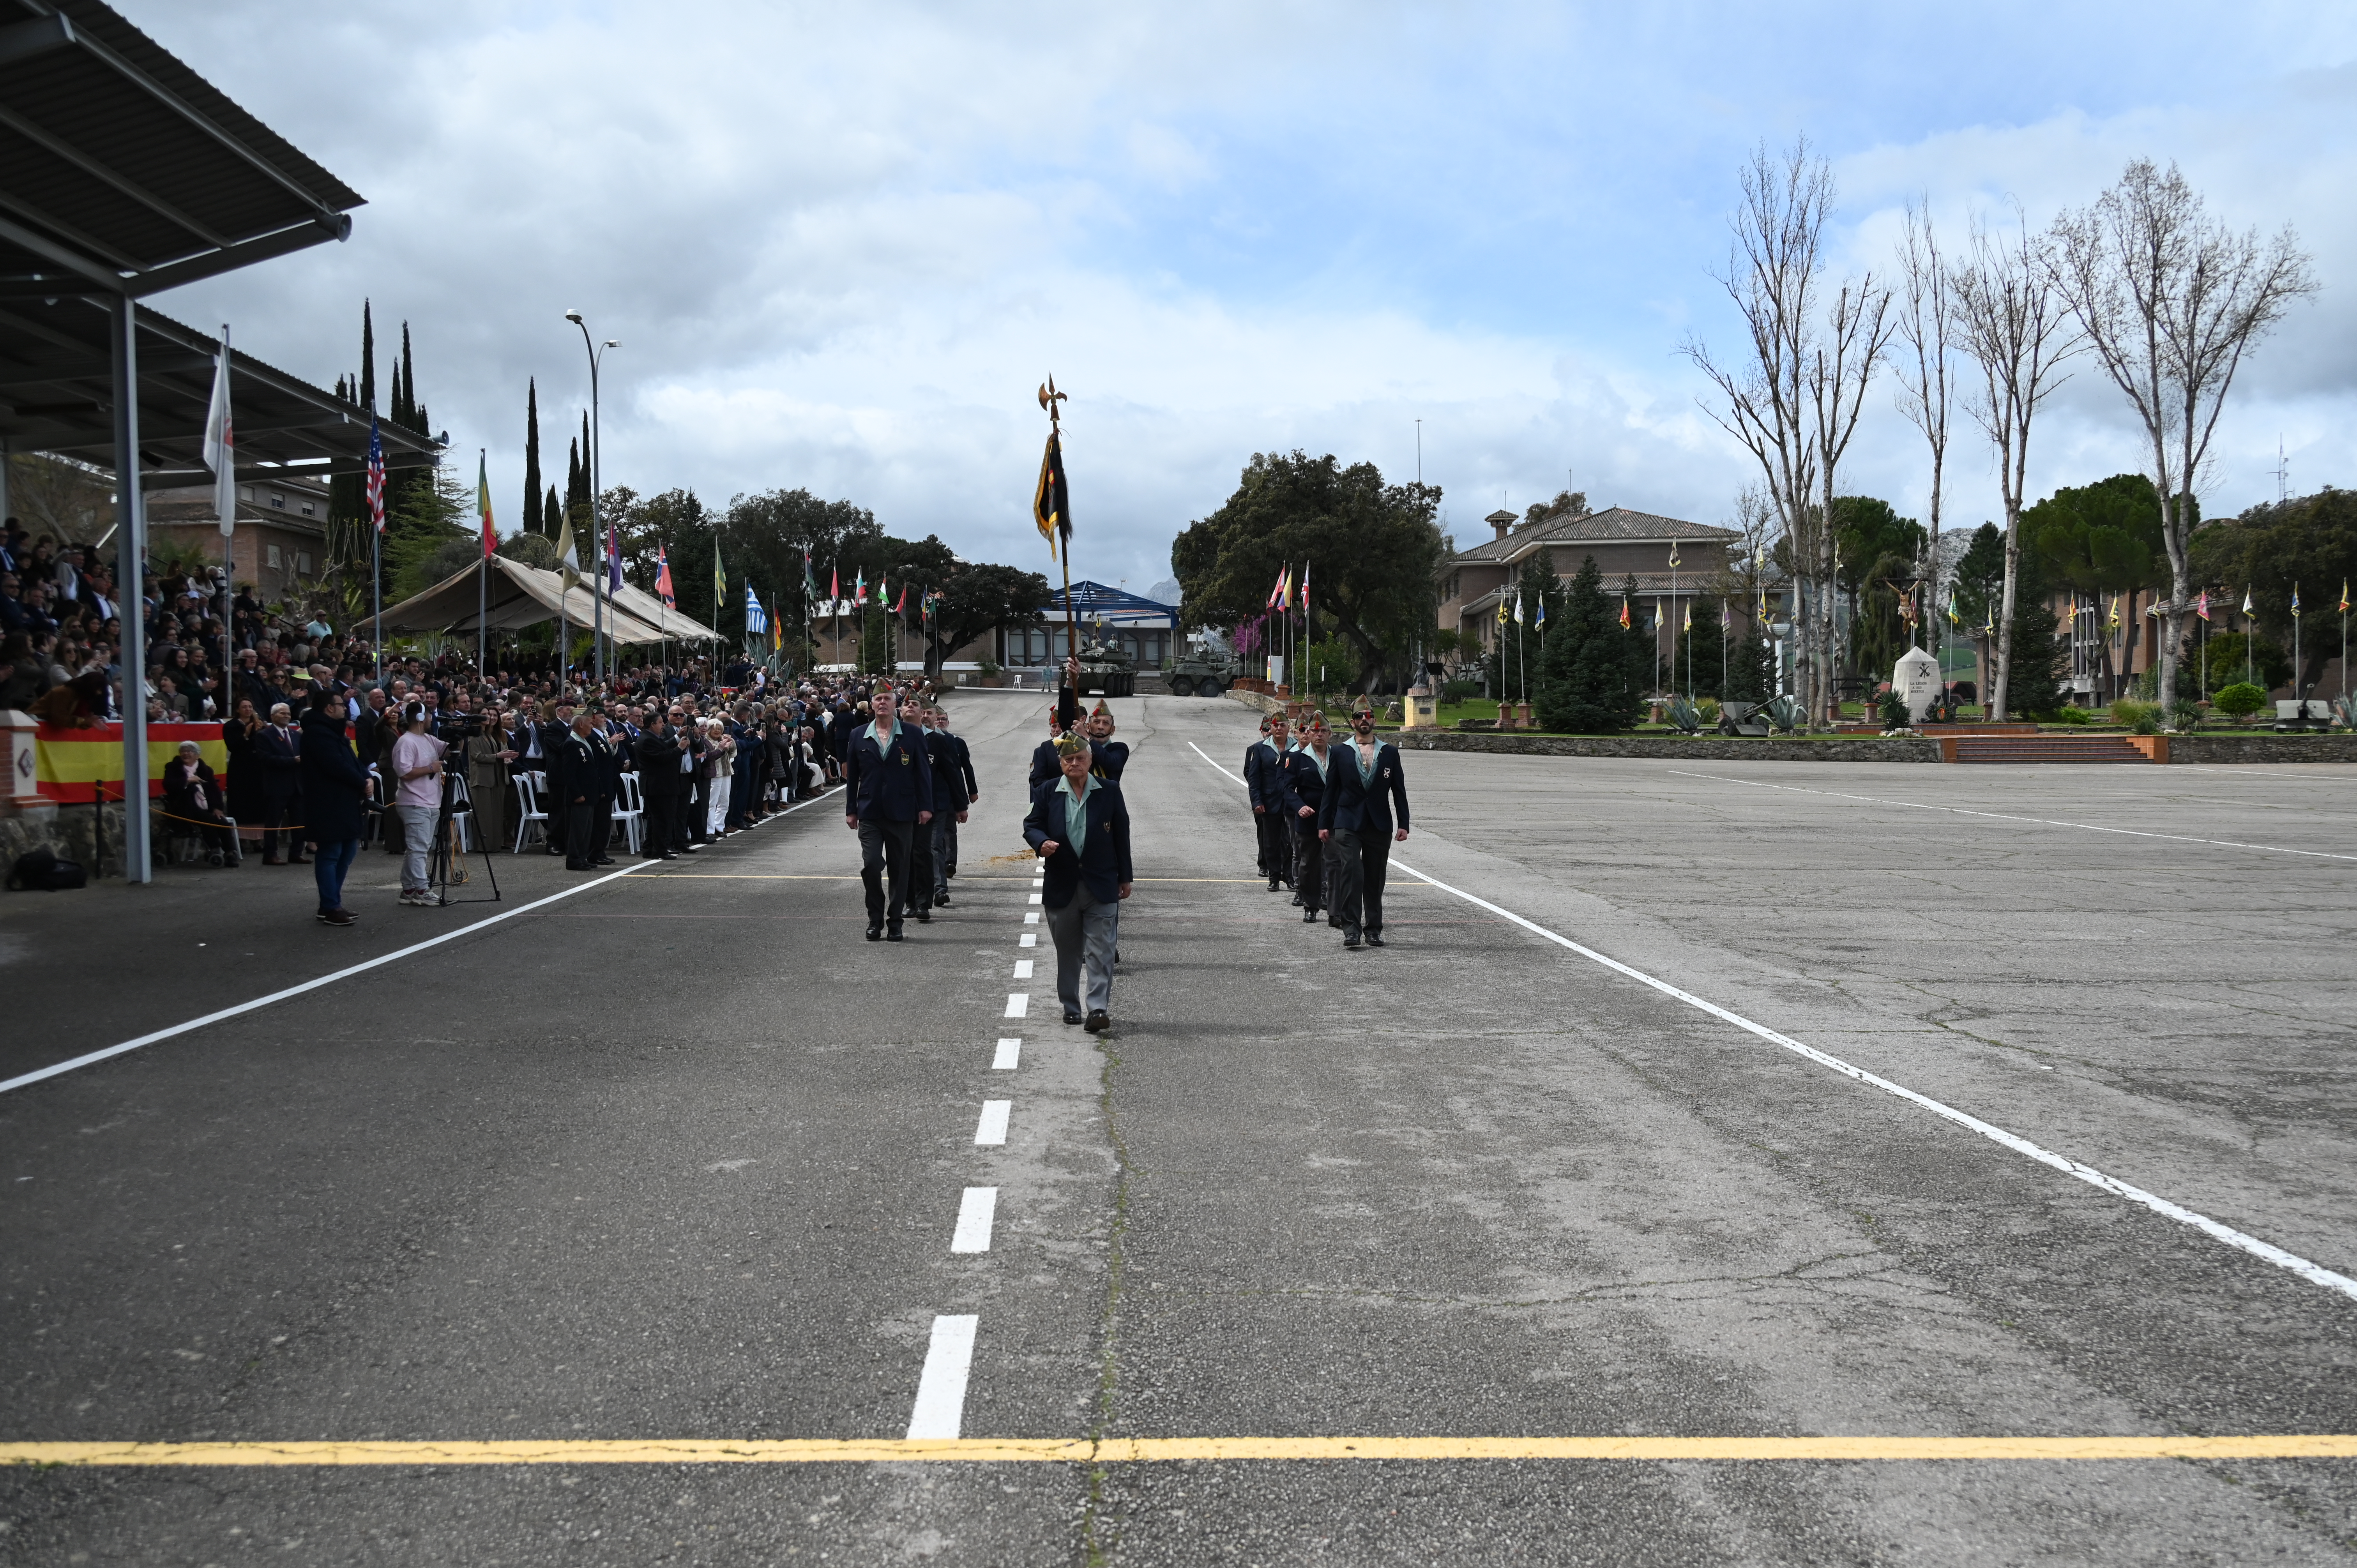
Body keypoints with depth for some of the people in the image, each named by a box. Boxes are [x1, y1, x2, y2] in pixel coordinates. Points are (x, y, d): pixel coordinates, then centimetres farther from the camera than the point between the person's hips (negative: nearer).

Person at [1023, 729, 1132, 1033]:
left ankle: (1099, 1008, -9)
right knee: (1067, 951, 11)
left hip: (1101, 885, -1)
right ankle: (1070, 1007, 23)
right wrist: (1041, 842, -18)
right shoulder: (1048, 793, 3)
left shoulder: (1110, 791, 2)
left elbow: (1122, 834, 5)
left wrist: (1125, 878, 4)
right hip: (1062, 885, 2)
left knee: (1100, 950, -7)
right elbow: (1031, 825, 7)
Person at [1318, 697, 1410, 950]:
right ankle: (1351, 930, -11)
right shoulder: (1341, 753, 6)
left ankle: (1373, 929, 16)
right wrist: (1324, 824, 2)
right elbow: (1330, 790, 7)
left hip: (1379, 825, 2)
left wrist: (1403, 824, 3)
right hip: (1348, 825, -2)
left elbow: (1399, 791, 9)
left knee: (1375, 879, 6)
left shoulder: (1389, 753, 9)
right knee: (1351, 874, -12)